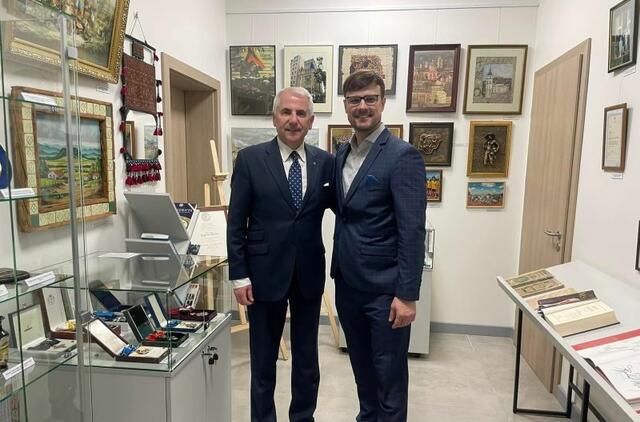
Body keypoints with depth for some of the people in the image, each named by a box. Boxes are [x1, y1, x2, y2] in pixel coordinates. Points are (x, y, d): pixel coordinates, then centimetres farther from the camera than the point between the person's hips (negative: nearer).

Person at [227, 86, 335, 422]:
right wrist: (239, 275, -7)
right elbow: (236, 223, -4)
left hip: (309, 274, 2)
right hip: (265, 273, -2)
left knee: (307, 358, 17)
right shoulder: (250, 159, -5)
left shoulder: (325, 162, 1)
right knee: (263, 361, 15)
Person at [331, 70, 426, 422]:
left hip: (385, 289, -6)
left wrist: (407, 295, -18)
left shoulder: (403, 156, -14)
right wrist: (339, 272, 8)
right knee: (362, 367, 22)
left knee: (390, 373, 10)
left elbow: (412, 231, -17)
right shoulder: (342, 154, 8)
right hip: (348, 284, 7)